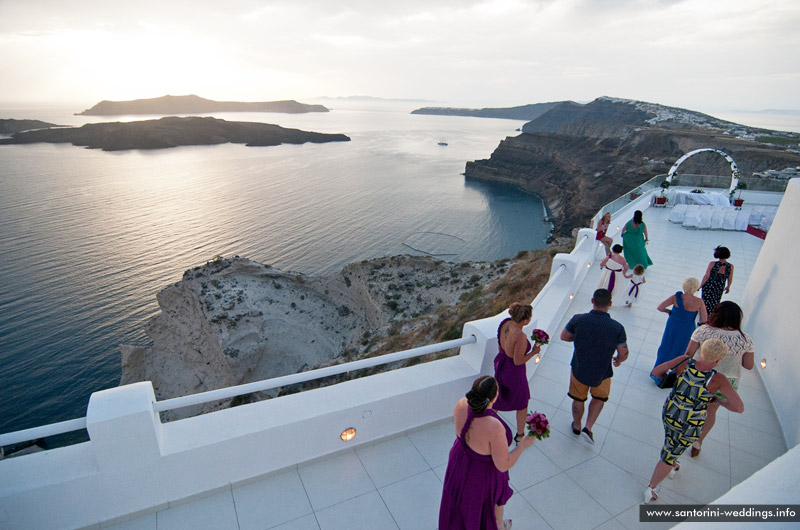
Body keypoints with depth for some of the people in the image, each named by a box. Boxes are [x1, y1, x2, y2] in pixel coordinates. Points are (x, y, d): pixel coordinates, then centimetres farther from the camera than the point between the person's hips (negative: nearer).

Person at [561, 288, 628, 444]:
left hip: (579, 369, 1)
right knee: (599, 398, 29)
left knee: (578, 399, 24)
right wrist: (618, 360, 12)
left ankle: (577, 426, 44)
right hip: (602, 372, 0)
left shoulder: (578, 320, -23)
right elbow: (623, 354, -10)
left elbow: (564, 336, -6)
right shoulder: (617, 328, -23)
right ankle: (588, 428, 20)